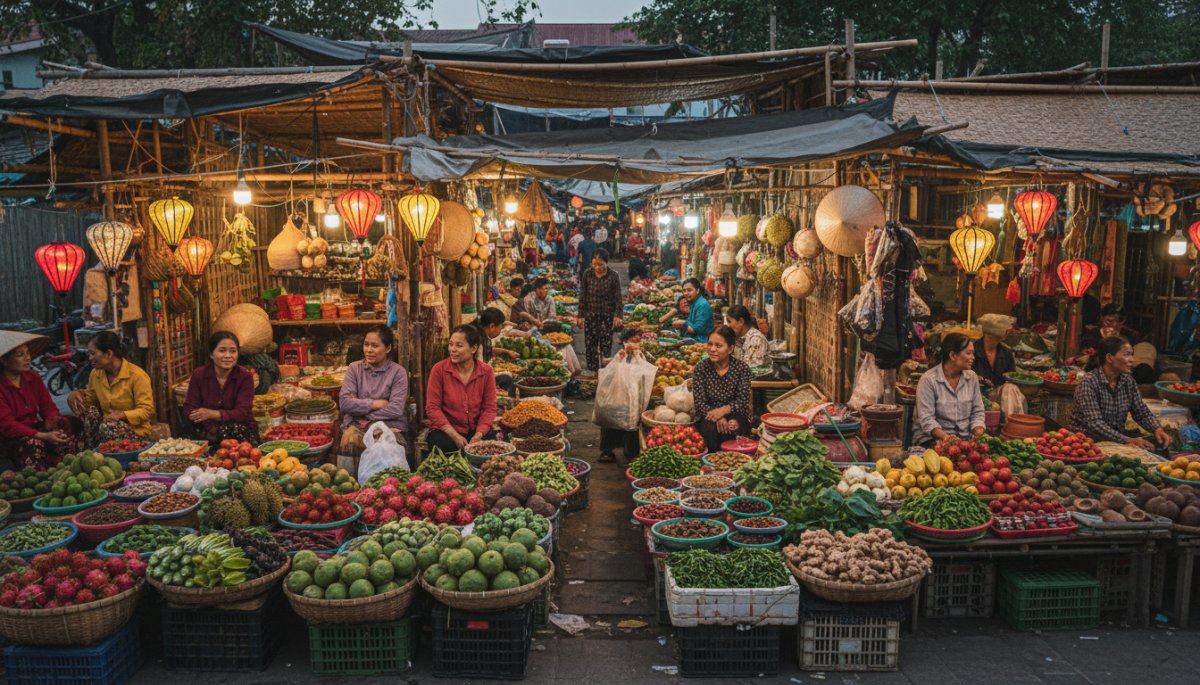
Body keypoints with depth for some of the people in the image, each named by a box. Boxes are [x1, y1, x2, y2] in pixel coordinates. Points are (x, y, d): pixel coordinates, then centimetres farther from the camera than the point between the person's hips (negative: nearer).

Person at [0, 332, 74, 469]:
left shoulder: (33, 377, 6)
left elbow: (48, 407, 6)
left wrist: (54, 425, -19)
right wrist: (43, 436, -32)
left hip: (35, 427, 6)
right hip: (11, 437, -5)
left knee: (66, 434, -22)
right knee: (33, 444, -35)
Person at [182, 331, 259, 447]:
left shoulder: (245, 377, -7)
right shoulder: (198, 375, -1)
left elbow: (242, 413, -16)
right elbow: (189, 410, -5)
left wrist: (213, 414, -33)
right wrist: (211, 428, -25)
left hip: (240, 430, -1)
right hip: (206, 428, 1)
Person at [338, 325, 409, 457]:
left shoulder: (398, 372, 3)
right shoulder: (354, 369, 11)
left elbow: (396, 409, -8)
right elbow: (344, 403, -2)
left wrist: (365, 416, -9)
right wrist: (374, 404, -6)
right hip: (356, 425, 1)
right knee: (349, 441, -35)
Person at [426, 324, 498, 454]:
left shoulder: (486, 371, -1)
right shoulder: (439, 369, -7)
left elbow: (489, 408, 0)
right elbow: (432, 408, -8)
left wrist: (478, 435, -16)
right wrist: (455, 436, -17)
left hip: (476, 430, 2)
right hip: (445, 431, -2)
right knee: (444, 447, -33)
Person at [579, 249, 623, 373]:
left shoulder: (613, 276, -6)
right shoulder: (587, 275, -2)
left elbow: (618, 297, -3)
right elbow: (582, 296, 3)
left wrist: (617, 315, -8)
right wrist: (581, 315, 1)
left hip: (607, 315, -2)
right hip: (590, 315, 2)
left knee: (606, 344, 1)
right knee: (590, 344, 3)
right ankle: (592, 371, 12)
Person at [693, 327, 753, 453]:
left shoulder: (742, 368, -4)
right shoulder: (701, 368, -4)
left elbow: (743, 402, -9)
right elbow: (700, 404, -9)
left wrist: (723, 410, -29)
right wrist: (718, 418, -28)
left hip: (735, 415, 0)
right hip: (710, 416, 0)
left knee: (734, 430, -32)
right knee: (710, 429, -33)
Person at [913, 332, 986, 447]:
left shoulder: (972, 377, 9)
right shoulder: (928, 380, -8)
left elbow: (977, 412, 10)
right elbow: (926, 418, -13)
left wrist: (978, 435, -9)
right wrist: (946, 437, -27)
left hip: (965, 438, 6)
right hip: (933, 439, -6)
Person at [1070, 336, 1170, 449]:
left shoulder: (1128, 381, 4)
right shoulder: (1089, 382, -16)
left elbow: (1142, 412, 9)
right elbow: (1094, 423, -25)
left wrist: (1157, 429, -12)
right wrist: (1126, 440, -33)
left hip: (1117, 441, 7)